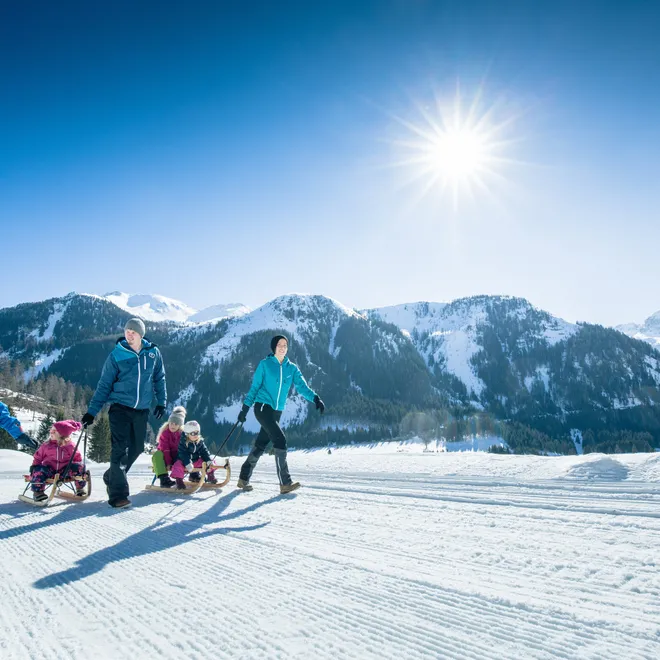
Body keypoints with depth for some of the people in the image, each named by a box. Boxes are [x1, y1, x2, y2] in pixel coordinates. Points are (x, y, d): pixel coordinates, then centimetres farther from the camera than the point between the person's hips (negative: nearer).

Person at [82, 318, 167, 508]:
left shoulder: (153, 353, 2)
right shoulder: (116, 355, -5)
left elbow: (159, 378, 13)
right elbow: (104, 385, -2)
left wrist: (161, 402, 8)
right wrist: (92, 411, -4)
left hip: (141, 410, 4)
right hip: (120, 407, -3)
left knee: (136, 448, 11)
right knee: (120, 449, -10)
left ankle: (112, 478, 34)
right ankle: (117, 494, -5)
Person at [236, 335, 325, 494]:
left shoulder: (292, 368, 9)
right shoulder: (265, 364, -2)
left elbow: (302, 386, -4)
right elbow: (254, 387, 1)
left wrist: (315, 398, -21)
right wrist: (245, 408, -1)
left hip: (277, 412, 5)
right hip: (263, 408, -5)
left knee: (260, 446, 10)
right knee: (280, 440, -17)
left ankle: (243, 479, 25)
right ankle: (285, 483, -14)